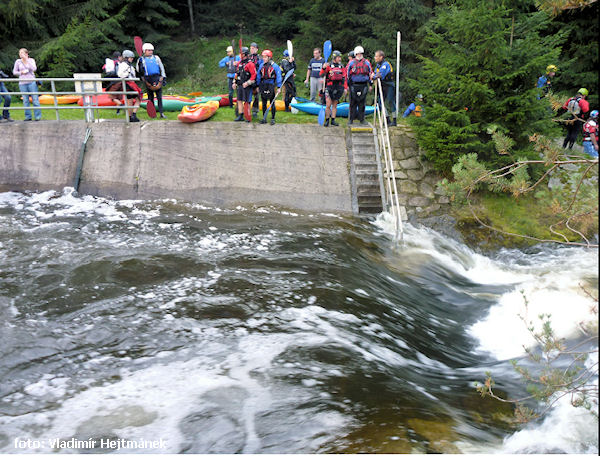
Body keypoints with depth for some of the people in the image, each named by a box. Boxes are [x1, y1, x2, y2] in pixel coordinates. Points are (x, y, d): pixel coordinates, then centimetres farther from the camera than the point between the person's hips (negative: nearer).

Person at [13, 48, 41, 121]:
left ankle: (38, 116, -2)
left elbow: (34, 69, -12)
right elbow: (14, 72, 10)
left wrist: (27, 60, -12)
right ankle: (28, 116, 6)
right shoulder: (18, 61, 7)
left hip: (32, 82, -2)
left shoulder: (31, 60, 5)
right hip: (22, 83, 2)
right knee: (25, 100, 1)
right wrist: (22, 72, -7)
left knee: (35, 99, -5)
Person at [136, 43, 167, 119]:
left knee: (159, 96, -3)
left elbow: (161, 67, 13)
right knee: (150, 97, 4)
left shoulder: (156, 58, 11)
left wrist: (163, 77, 4)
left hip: (157, 78, 0)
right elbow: (138, 69, 13)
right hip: (148, 79, 0)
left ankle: (161, 113, -3)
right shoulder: (141, 59, 8)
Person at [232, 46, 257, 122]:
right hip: (239, 85, 8)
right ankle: (240, 116, 16)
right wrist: (234, 82, 16)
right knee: (239, 100, 9)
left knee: (246, 102, -5)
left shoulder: (250, 64, -11)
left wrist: (247, 83, -20)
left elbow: (254, 75, -16)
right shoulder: (239, 63, 13)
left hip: (246, 86, -8)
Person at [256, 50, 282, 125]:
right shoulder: (262, 65, 7)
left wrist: (279, 87, -10)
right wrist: (258, 85, 12)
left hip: (271, 85, -4)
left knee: (272, 103, 1)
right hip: (263, 85, 5)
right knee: (264, 103, 9)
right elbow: (258, 75, 13)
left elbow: (278, 76, -6)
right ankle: (264, 118, 18)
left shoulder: (274, 65, -6)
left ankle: (273, 119, 7)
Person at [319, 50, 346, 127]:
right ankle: (327, 120, 3)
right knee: (328, 105, -7)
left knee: (335, 105, 8)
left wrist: (345, 88, 9)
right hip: (329, 87, -4)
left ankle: (333, 120, 14)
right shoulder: (329, 66, -1)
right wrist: (323, 68, -27)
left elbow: (344, 78, 15)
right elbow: (321, 75, -9)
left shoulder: (342, 67, 11)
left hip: (339, 88, 4)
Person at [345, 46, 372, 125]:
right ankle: (351, 119, 9)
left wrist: (370, 84, 11)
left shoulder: (367, 63, 8)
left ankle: (362, 119, 10)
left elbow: (370, 74, 14)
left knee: (362, 103, 3)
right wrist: (347, 86, 5)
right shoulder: (351, 63, 4)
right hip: (354, 85, -1)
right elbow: (347, 74, 8)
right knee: (353, 103, 2)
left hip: (363, 85, 1)